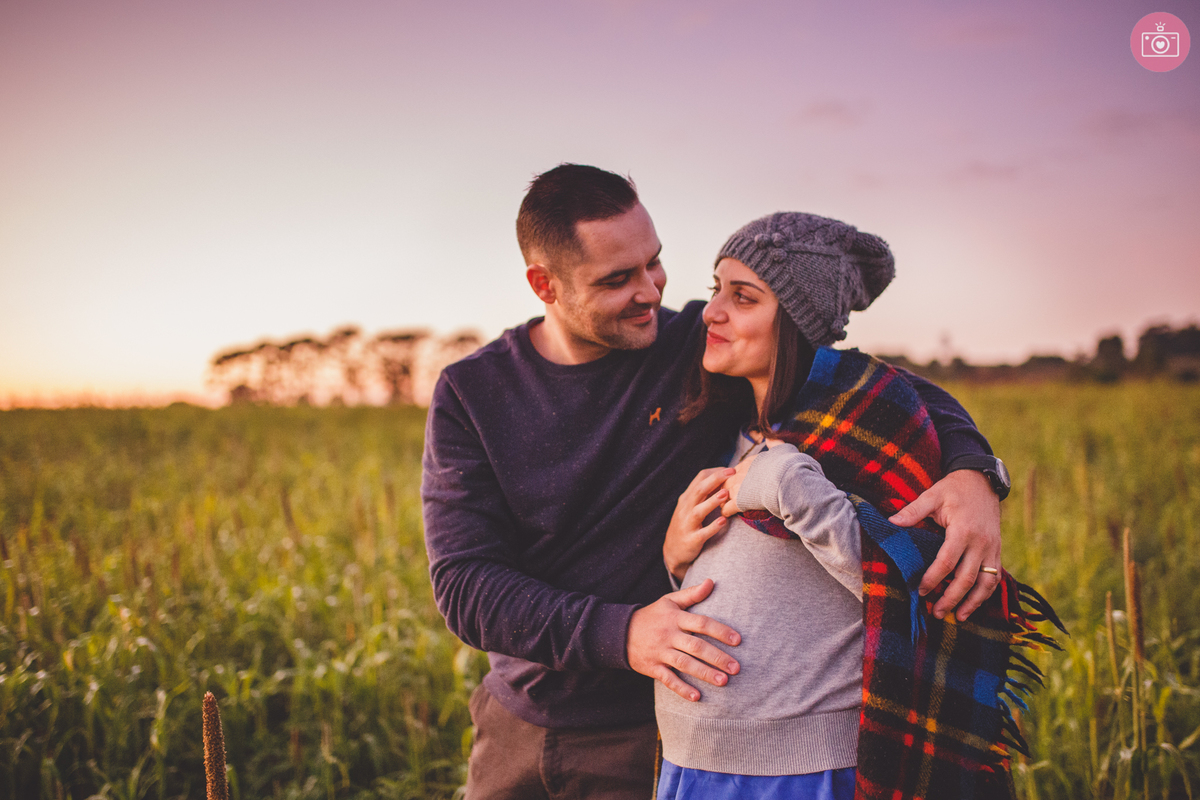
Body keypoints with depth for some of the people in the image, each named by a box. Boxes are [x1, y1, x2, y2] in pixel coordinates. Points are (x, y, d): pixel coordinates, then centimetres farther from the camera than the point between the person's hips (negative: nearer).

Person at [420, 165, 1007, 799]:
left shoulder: (705, 349, -11)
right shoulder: (470, 393, -9)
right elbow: (463, 583, -16)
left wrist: (971, 470, -32)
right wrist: (620, 633, -32)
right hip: (513, 725, 2)